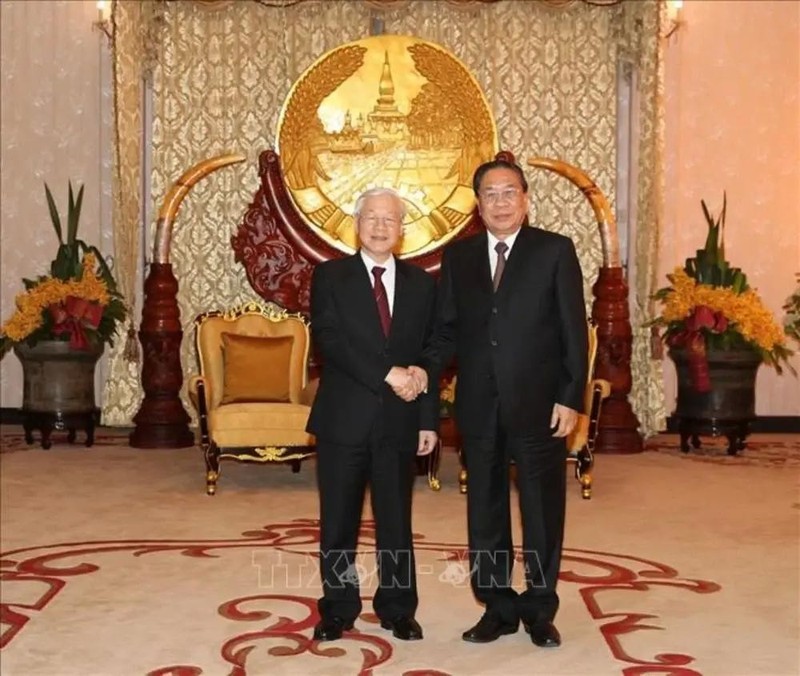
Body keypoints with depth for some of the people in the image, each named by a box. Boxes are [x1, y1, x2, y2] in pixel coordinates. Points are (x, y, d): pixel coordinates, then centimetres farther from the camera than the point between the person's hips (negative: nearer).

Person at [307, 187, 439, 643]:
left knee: (397, 522, 10)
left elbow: (430, 354, 6)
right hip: (344, 418, -1)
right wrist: (388, 374, -20)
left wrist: (429, 420, 0)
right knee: (338, 523, 8)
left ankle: (398, 611, 23)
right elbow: (328, 340, -13)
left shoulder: (421, 283, 8)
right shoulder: (331, 276, 0)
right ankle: (338, 610, 22)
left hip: (399, 421, 2)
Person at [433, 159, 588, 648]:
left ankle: (540, 610, 23)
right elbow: (448, 330, 7)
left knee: (543, 512, 7)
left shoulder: (555, 250, -1)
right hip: (478, 406, 3)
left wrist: (571, 398, -10)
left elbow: (574, 331, -4)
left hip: (538, 403, -3)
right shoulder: (458, 256, 8)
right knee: (485, 513, 10)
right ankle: (498, 607, 24)